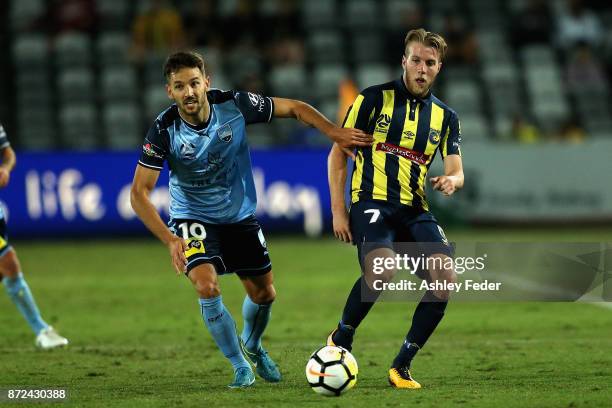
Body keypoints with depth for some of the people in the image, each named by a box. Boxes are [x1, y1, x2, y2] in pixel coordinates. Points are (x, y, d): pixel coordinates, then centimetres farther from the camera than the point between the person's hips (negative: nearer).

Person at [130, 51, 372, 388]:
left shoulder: (234, 105, -20)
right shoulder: (164, 130, -23)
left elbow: (294, 108, -5)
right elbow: (139, 193, -21)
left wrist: (334, 132, -18)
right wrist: (169, 240, -32)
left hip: (240, 216, 3)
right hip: (193, 219, -3)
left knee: (263, 294, 9)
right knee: (207, 287, -25)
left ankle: (252, 345, 44)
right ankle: (240, 367, -4)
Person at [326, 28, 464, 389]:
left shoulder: (446, 116, 13)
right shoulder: (374, 99, 1)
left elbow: (457, 172, 11)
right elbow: (338, 153, 3)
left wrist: (451, 181, -15)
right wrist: (338, 210, -4)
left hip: (416, 209, 5)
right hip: (372, 201, -5)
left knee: (445, 278, -18)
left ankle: (402, 366, -3)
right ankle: (340, 341, -7)